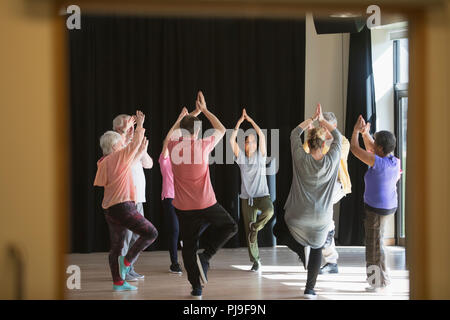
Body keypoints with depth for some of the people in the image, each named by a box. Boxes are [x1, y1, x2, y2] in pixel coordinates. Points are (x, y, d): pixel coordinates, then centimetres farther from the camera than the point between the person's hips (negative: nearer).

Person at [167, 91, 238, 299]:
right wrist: (204, 110, 15)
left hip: (183, 208, 3)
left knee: (189, 246, 10)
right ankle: (205, 256, 0)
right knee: (230, 227, 19)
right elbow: (221, 129, 9)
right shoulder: (203, 146, -10)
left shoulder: (173, 147, -1)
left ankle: (196, 288, 12)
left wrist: (184, 116, 35)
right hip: (206, 204, -2)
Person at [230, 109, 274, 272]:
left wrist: (250, 120, -7)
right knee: (248, 231, 1)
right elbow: (232, 140, -7)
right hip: (246, 197, 2)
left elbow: (261, 135, -9)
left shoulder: (260, 155, 2)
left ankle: (255, 228, -7)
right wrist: (239, 122, -8)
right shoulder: (241, 157, 5)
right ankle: (255, 261, 11)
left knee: (269, 210, -36)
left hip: (262, 195, -2)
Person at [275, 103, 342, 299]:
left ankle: (301, 249, -1)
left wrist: (312, 119, 9)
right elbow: (338, 137, 8)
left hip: (298, 216, -1)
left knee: (279, 231, 24)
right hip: (321, 219, 2)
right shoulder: (331, 161, -9)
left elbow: (294, 134, 4)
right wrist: (322, 120, 10)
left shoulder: (301, 159, -11)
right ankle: (310, 289, 12)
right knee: (317, 250, 17)